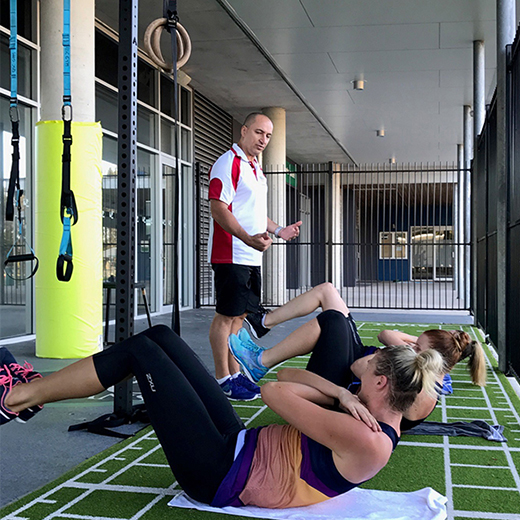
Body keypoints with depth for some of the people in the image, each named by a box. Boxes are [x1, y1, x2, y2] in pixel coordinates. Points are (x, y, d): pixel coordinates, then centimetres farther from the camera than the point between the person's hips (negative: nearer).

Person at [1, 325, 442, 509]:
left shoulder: (368, 442, -23)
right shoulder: (378, 418, 6)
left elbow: (274, 392, -22)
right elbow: (287, 376, 6)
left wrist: (335, 395, -6)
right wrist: (341, 393, -10)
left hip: (221, 475, -9)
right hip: (241, 444, 9)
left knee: (142, 350, -8)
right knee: (159, 337, 3)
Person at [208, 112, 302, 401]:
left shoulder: (255, 168, 20)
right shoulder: (228, 162, -10)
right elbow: (218, 207, -19)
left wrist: (278, 230, 22)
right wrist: (248, 238, -29)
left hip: (251, 257, 9)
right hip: (231, 255, -9)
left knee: (240, 314, 13)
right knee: (226, 315, -4)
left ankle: (235, 374, 21)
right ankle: (222, 379, 3)